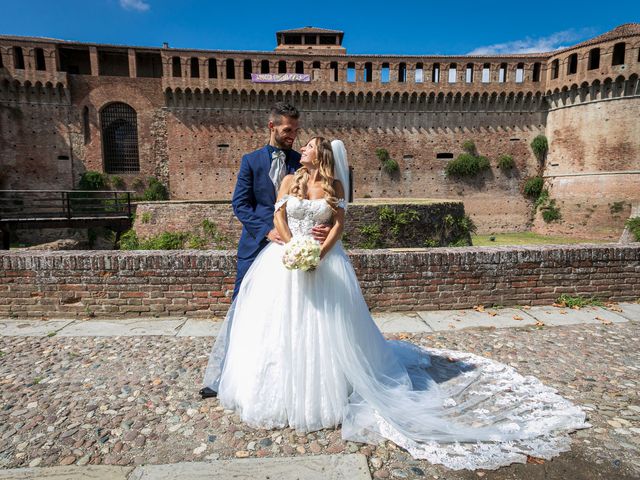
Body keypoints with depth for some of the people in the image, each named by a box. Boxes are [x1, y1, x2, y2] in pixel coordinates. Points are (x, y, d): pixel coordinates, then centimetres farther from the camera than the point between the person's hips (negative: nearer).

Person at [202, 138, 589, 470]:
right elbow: (279, 219, 1)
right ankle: (284, 390, 21)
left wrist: (319, 253, -16)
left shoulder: (334, 185, 4)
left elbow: (340, 224, -3)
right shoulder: (290, 180, 9)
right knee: (284, 325, 5)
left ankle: (321, 391, 19)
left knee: (324, 327, 3)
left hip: (323, 262, -2)